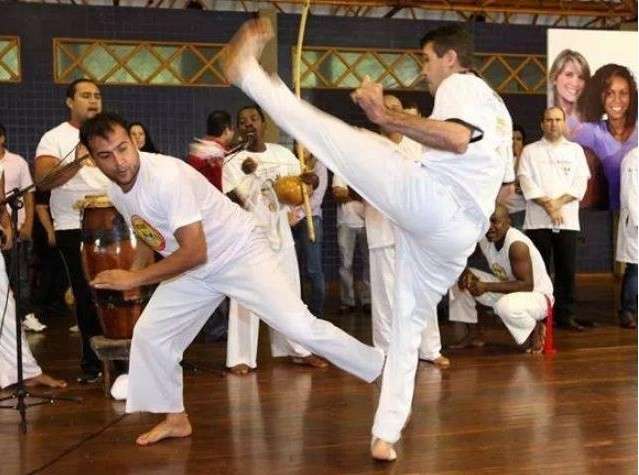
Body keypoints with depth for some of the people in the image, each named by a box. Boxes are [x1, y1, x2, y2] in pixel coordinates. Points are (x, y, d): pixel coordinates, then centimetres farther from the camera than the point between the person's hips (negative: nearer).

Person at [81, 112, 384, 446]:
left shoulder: (167, 175, -32)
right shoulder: (116, 192, -4)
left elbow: (194, 252, -35)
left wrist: (133, 278, -30)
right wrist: (134, 269, 1)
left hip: (239, 254, -8)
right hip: (191, 269, 8)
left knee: (301, 326, -14)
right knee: (149, 335, 5)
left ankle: (384, 372, 1)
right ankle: (175, 418, 21)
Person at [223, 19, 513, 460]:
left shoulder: (460, 86, 4)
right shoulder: (497, 108, 33)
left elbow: (457, 138, -18)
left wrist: (386, 118, -18)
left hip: (428, 200, -9)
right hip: (458, 237, 9)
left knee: (332, 131, -4)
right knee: (408, 328, 15)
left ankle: (249, 72, 7)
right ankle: (386, 435, 18)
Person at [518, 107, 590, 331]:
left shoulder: (575, 150, 13)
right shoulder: (530, 151, 9)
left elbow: (581, 182, 3)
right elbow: (526, 181, -3)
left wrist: (558, 202, -11)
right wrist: (547, 205, -13)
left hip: (568, 220, 1)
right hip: (537, 220, -1)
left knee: (566, 270, 2)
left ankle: (565, 315, 9)